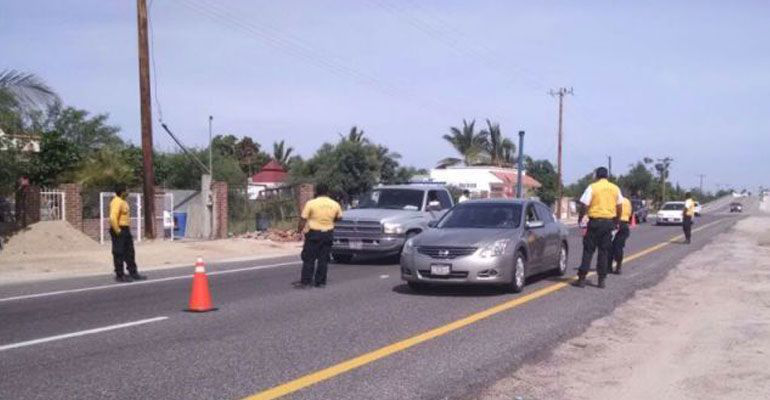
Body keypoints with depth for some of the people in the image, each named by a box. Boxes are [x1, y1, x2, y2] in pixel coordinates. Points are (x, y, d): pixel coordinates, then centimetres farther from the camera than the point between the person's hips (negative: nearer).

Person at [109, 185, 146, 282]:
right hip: (119, 231, -10)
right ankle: (120, 275, 4)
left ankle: (133, 273, 21)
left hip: (125, 230, 10)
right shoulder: (117, 202, -17)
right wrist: (117, 231, -23)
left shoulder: (123, 201, 15)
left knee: (129, 253, 14)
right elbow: (113, 217, -27)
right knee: (119, 254, -2)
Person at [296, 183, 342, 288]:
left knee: (309, 259, 3)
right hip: (328, 234, 3)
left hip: (314, 233, -3)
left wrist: (300, 229, 7)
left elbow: (303, 219, -7)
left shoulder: (311, 203, -9)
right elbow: (339, 217, 14)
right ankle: (320, 282, 10)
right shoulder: (335, 204, 1)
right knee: (323, 259, 8)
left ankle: (305, 282, 2)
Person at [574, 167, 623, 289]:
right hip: (609, 222, 3)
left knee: (588, 250, 2)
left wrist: (580, 219, 5)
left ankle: (582, 278, 1)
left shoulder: (592, 187, -6)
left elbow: (584, 206, -9)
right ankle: (602, 280, 9)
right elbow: (619, 208, 11)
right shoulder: (615, 188, 7)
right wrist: (616, 221, 23)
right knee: (604, 251, 9)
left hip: (595, 221, -3)